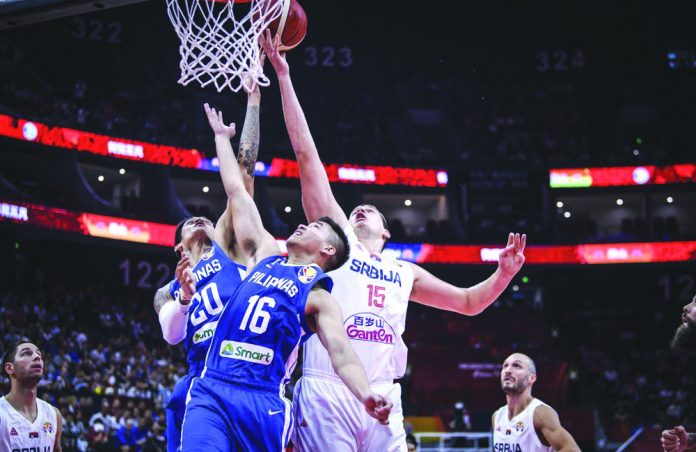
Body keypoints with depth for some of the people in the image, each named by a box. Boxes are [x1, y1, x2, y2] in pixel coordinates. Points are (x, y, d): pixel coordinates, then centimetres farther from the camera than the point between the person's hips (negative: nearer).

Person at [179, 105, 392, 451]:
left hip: (264, 401, -2)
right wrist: (222, 137, 33)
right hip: (210, 389, 2)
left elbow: (342, 354, -7)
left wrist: (366, 396, -26)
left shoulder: (319, 298, 9)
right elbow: (236, 191, 27)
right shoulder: (264, 254, 21)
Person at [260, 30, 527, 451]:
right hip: (326, 390, -4)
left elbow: (469, 302, 32)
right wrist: (283, 76, 12)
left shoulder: (405, 272, 27)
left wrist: (504, 273, 12)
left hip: (382, 397, 4)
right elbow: (307, 155, 14)